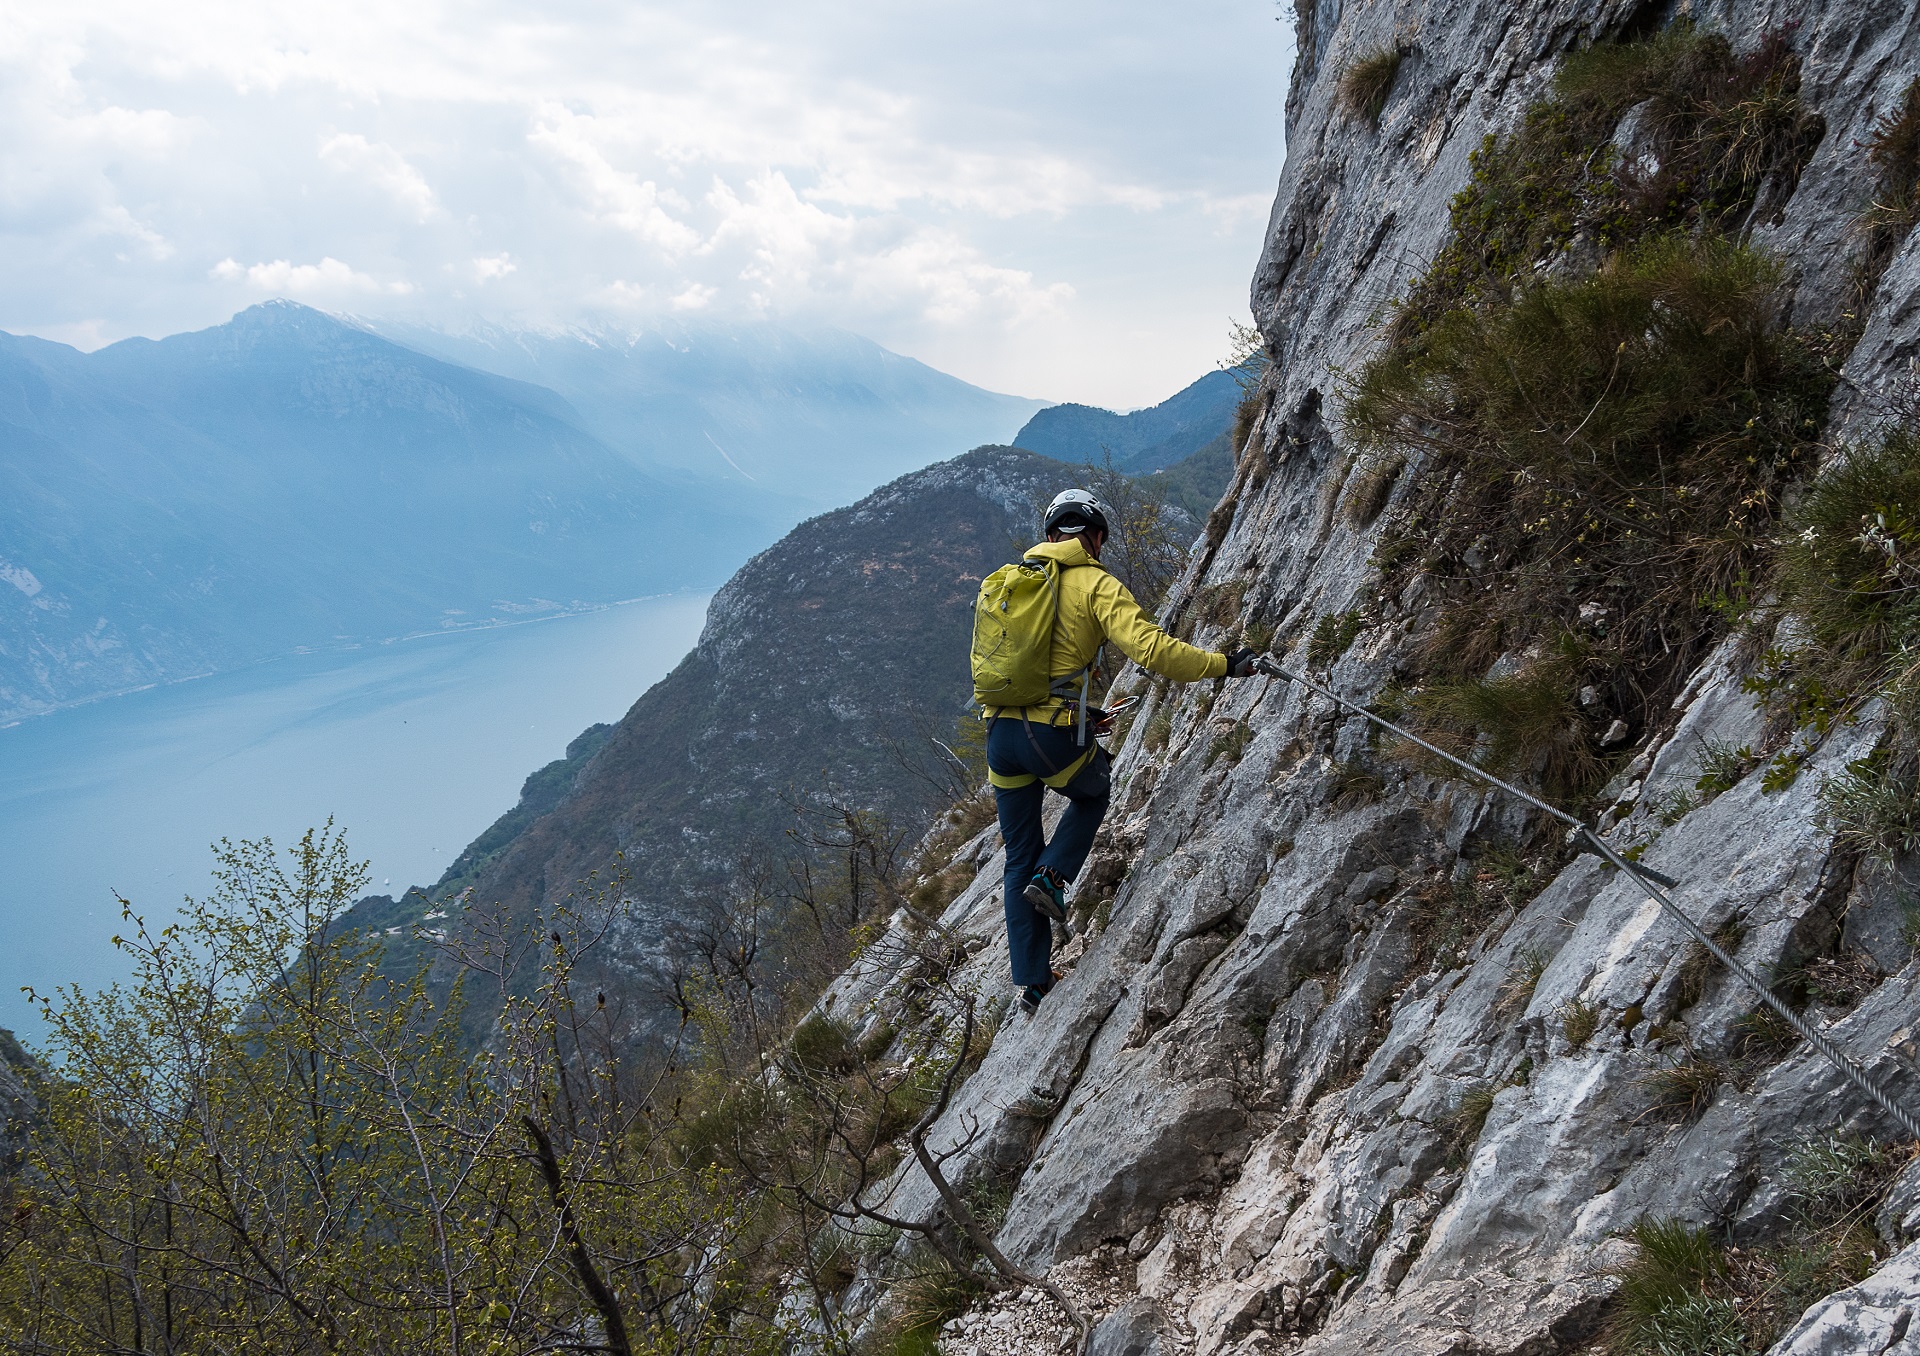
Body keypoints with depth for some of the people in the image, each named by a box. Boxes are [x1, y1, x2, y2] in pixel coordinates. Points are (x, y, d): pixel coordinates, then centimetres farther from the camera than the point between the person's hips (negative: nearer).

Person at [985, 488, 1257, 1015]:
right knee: (1092, 795, 32)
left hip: (998, 732, 5)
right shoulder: (1096, 584, -3)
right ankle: (1052, 877, 9)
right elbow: (1151, 649, -16)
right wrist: (1223, 665, -5)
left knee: (1020, 858, 16)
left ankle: (1032, 982, 17)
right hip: (1054, 734, -5)